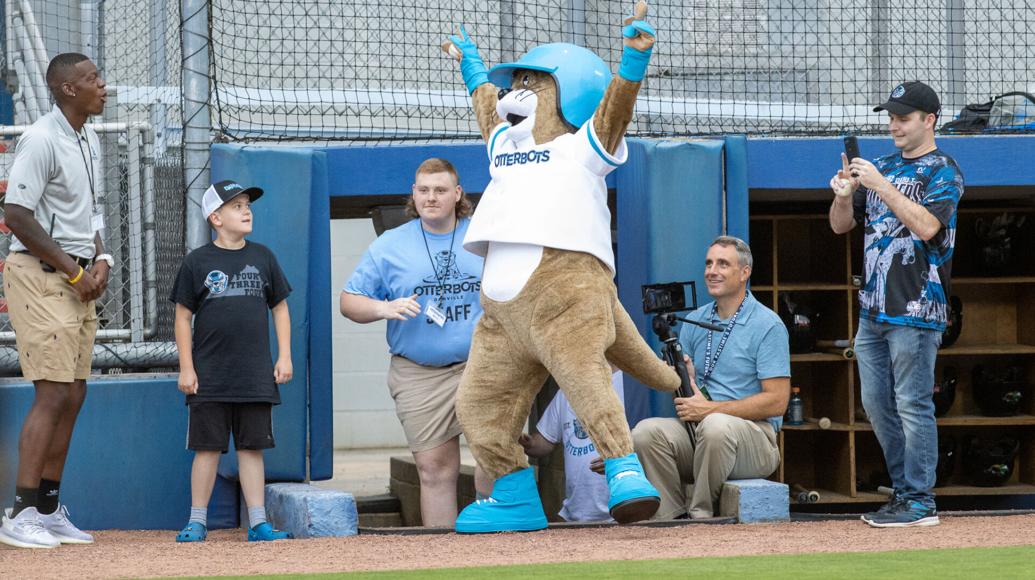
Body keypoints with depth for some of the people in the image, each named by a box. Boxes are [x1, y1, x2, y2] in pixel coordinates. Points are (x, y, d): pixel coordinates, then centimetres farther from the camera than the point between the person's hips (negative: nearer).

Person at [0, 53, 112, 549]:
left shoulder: (90, 141, 15)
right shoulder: (42, 140, -14)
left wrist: (100, 259, 6)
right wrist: (73, 270, -16)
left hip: (80, 278, 9)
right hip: (40, 274, -9)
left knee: (73, 396, 9)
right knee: (53, 394, -13)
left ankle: (49, 509, 15)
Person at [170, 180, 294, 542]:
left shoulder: (262, 258, 8)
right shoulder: (197, 262, 0)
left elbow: (280, 307, 14)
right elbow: (183, 317, 2)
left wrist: (284, 356, 6)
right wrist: (186, 368, -4)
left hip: (255, 376, 2)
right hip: (209, 376, -2)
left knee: (251, 447, 4)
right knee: (208, 447, 1)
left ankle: (258, 523, 6)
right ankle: (197, 521, 8)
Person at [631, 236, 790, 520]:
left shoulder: (768, 325, -3)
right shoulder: (694, 322, 16)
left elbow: (777, 401, -10)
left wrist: (710, 409, -15)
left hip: (755, 434, -5)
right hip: (694, 432, 5)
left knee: (716, 426, -38)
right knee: (646, 430, -24)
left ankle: (700, 514, -22)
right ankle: (671, 517, -17)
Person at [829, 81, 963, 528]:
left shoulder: (943, 172, -5)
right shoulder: (882, 168, 17)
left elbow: (927, 226, -21)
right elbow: (841, 224, 17)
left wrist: (881, 186, -23)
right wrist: (844, 193, -4)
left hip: (916, 309, -8)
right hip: (874, 308, 8)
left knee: (912, 404, -8)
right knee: (876, 403, 10)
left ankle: (919, 502, -5)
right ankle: (904, 491, 17)